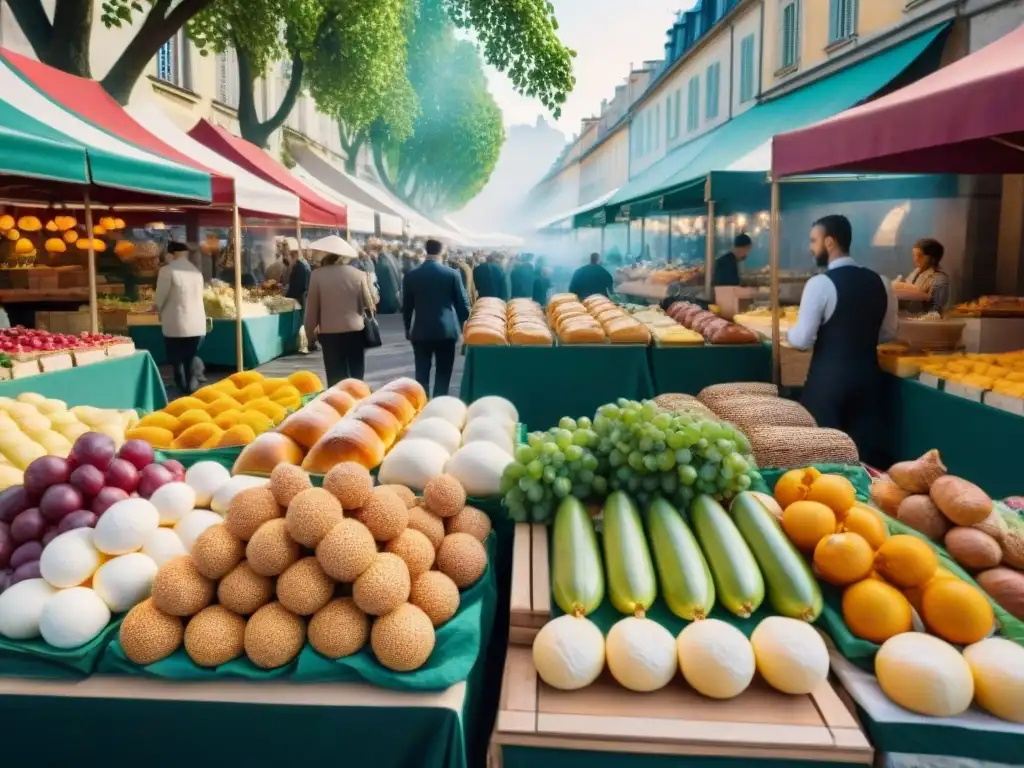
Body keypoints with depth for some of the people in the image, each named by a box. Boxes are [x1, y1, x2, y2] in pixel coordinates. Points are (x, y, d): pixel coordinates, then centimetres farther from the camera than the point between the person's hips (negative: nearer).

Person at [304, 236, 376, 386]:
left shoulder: (318, 275, -5)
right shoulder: (359, 274, -3)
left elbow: (312, 307, -1)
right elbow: (367, 303, 2)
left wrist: (310, 333, 9)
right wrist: (369, 320, 22)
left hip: (329, 333, -1)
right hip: (355, 330, 1)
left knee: (336, 378, 4)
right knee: (356, 377, 11)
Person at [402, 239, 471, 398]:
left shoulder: (411, 275, 0)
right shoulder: (451, 274, -5)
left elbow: (406, 306, 7)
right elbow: (463, 303, -1)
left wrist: (407, 328, 20)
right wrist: (462, 325, 14)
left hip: (420, 331, 2)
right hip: (446, 330, -1)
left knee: (422, 374, 7)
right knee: (443, 375, 5)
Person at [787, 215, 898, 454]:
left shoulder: (820, 283, -14)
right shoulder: (880, 282, 4)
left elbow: (802, 340, -16)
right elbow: (888, 332, 15)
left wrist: (790, 335, 5)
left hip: (829, 377, -6)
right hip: (868, 374, 6)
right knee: (858, 451, 14)